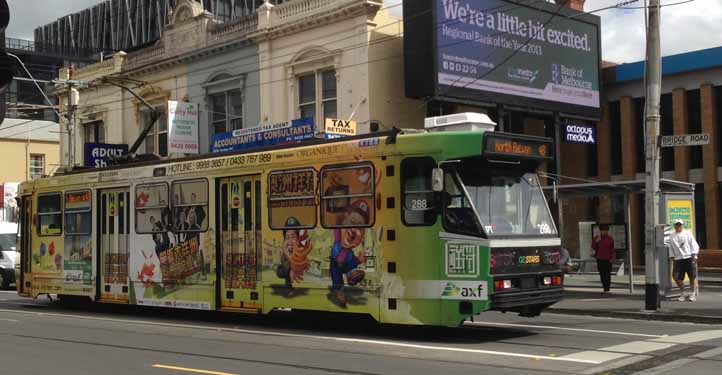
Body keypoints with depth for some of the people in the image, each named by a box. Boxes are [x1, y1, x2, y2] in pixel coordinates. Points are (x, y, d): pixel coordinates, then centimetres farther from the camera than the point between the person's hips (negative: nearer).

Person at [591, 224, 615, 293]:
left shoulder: (610, 238, 0)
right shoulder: (597, 238, 7)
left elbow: (612, 249, 0)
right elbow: (593, 247, 3)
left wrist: (612, 258, -7)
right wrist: (596, 241, -13)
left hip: (607, 259, -3)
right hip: (600, 259, 3)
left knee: (607, 275, -5)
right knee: (602, 275, 7)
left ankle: (607, 289, -3)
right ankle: (605, 288, 17)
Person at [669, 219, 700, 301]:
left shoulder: (688, 234, 5)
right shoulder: (672, 236, 11)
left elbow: (694, 245, 2)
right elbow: (671, 248, 13)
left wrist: (694, 255, -7)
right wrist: (672, 257, 5)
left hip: (689, 258, -2)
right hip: (678, 259, 2)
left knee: (692, 276, -1)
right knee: (677, 277, -3)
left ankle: (693, 294, 11)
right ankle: (683, 294, 15)